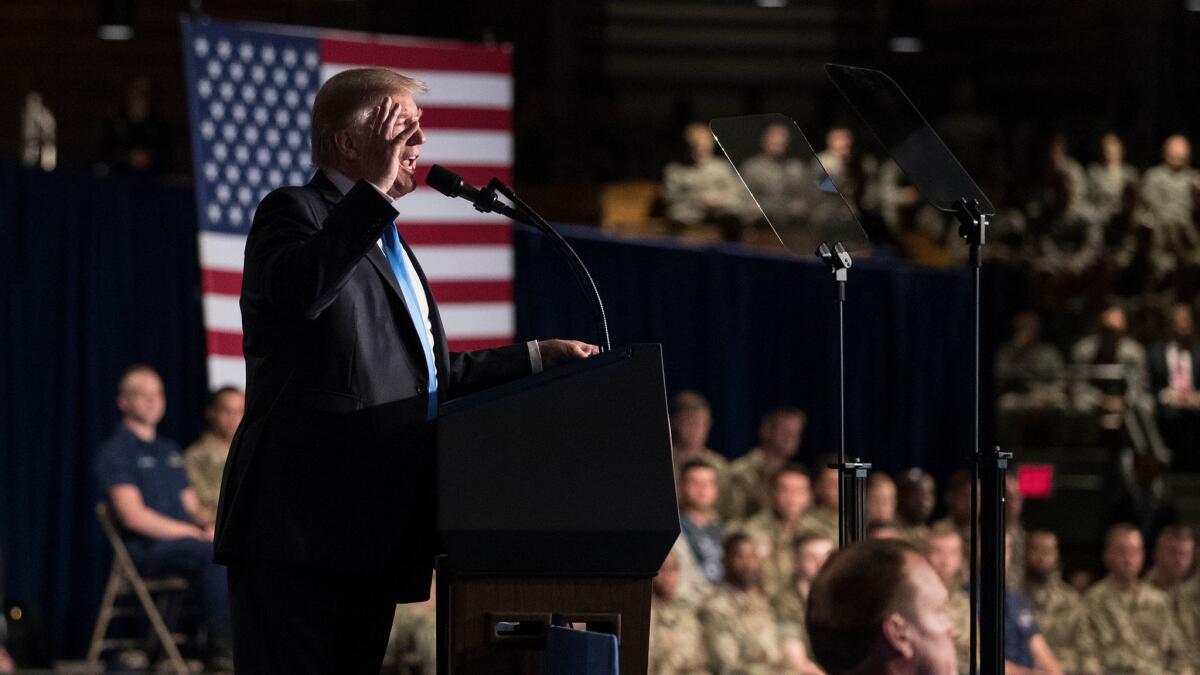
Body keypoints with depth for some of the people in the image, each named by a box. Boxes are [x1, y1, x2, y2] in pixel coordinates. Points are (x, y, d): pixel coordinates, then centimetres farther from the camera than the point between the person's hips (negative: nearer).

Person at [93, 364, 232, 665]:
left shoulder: (170, 451, 25)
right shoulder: (115, 451, 0)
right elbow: (134, 516, -11)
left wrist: (208, 525, -3)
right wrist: (195, 534, -14)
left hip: (181, 539, 7)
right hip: (145, 550, -7)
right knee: (216, 553, -34)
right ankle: (219, 645, -31)